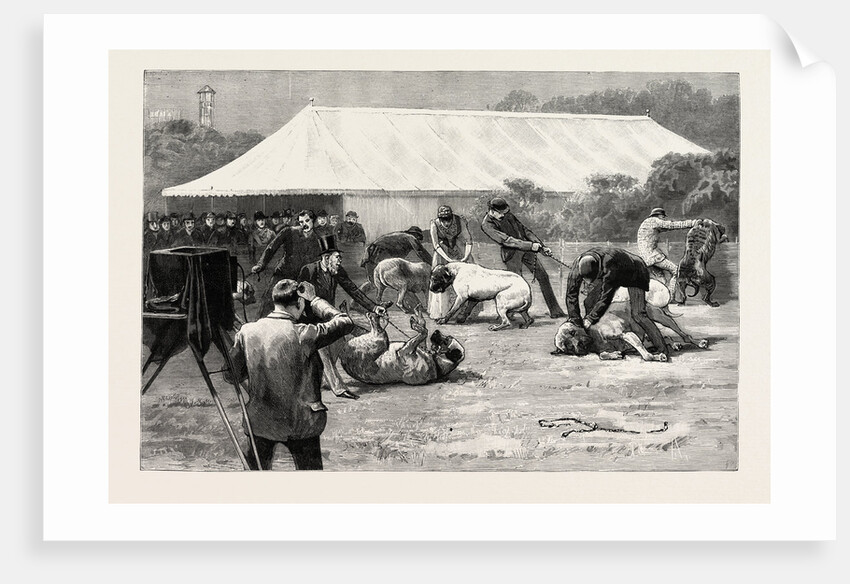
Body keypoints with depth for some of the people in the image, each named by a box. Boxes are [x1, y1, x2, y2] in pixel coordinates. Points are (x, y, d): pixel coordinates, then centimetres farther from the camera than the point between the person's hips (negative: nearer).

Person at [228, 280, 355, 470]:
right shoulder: (302, 335, -20)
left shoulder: (247, 331, -9)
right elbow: (345, 323, -9)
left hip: (259, 423, 3)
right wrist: (314, 301, -1)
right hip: (300, 424, -3)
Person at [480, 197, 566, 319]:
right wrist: (530, 245, -26)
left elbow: (524, 230, 14)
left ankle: (555, 311, 11)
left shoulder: (508, 215, 10)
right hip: (511, 254, -6)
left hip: (526, 249, 6)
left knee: (543, 276, 3)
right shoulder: (487, 225, -12)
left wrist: (541, 247, 7)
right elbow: (506, 240, -22)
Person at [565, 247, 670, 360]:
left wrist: (590, 318, -26)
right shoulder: (578, 265, -27)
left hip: (634, 276, -6)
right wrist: (576, 322, -20)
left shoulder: (609, 266, -44)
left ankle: (662, 349, -20)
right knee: (590, 303, -8)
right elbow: (571, 294, -19)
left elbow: (606, 298, -35)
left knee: (637, 314, -21)